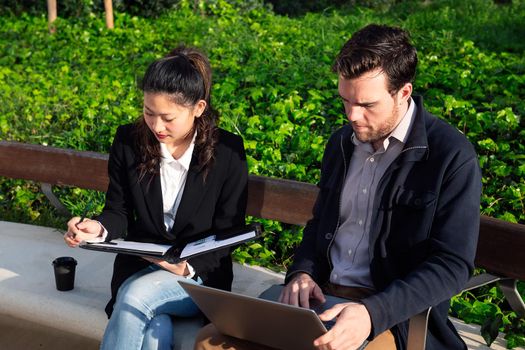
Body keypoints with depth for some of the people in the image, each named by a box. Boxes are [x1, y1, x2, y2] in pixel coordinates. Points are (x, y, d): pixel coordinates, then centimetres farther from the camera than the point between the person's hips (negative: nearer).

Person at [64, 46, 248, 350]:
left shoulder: (227, 152, -9)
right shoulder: (129, 141, -1)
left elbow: (228, 233, -4)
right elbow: (119, 211, 7)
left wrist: (189, 267, -20)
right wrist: (100, 228, -17)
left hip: (200, 275, -2)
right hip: (138, 268, 2)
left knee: (136, 295, -32)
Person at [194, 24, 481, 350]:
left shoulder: (453, 157, -10)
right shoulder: (341, 142, 10)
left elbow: (452, 265, -14)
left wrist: (372, 313, -27)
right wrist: (302, 273, -2)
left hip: (394, 317, -5)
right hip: (320, 295, 6)